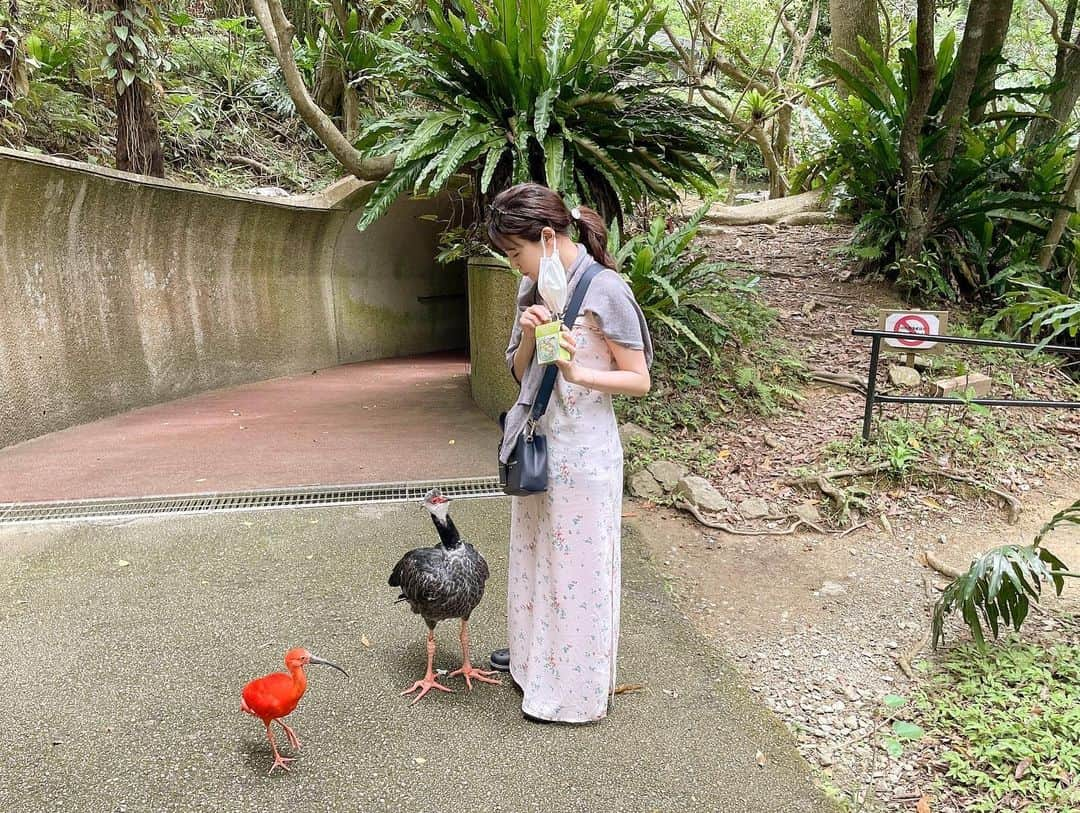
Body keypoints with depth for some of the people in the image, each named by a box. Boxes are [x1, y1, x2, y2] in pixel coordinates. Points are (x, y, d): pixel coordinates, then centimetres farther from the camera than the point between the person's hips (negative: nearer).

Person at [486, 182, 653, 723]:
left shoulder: (604, 291, -16)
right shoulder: (535, 287, 5)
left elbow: (639, 380, -13)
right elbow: (519, 371, 9)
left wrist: (578, 371, -27)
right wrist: (529, 335, -11)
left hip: (581, 453, -7)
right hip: (537, 444, 8)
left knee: (575, 566, 6)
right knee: (534, 554, 20)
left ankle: (575, 690, 24)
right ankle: (534, 654, 42)